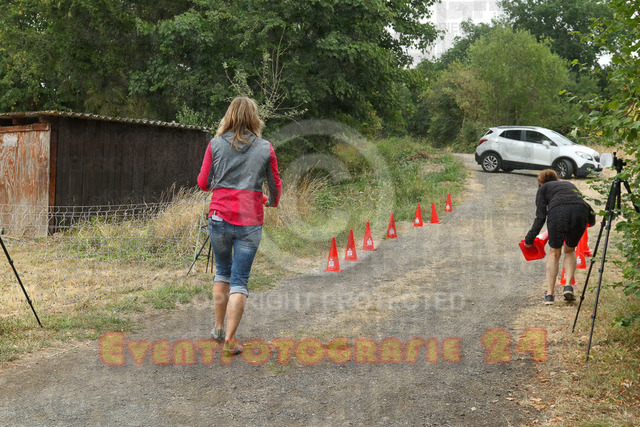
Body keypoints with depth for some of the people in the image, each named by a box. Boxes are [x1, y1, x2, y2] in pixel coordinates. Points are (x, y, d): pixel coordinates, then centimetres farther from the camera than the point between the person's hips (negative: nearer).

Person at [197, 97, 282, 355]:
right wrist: (273, 202, 31)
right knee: (240, 281, 3)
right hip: (250, 222, -1)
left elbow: (203, 183, 4)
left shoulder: (216, 144, 1)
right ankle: (230, 339, 1)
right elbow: (275, 185, 10)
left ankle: (219, 328, 28)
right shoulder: (265, 148, 1)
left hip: (219, 217, 2)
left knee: (222, 272, 21)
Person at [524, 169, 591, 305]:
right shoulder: (569, 184, 38)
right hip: (581, 211, 3)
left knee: (554, 252, 15)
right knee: (570, 250, 25)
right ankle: (568, 286, 7)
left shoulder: (543, 188, 24)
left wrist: (529, 239, 17)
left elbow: (540, 216, 13)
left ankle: (549, 294, 8)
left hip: (558, 212, -3)